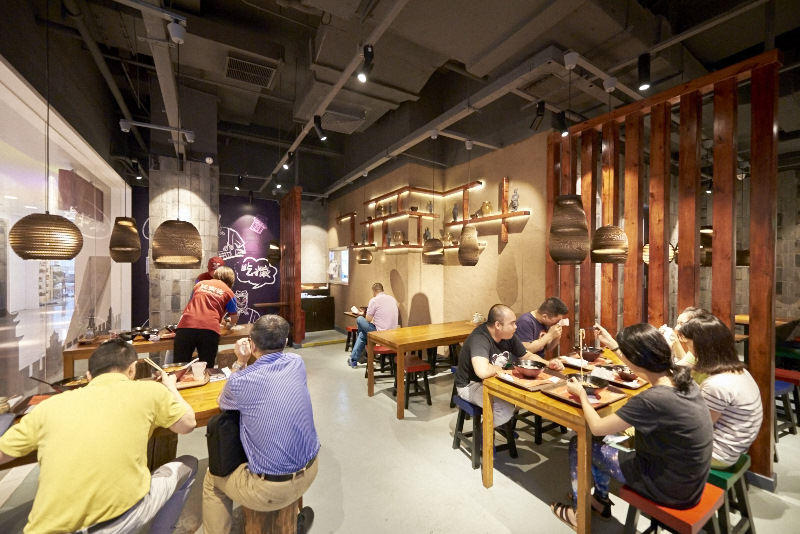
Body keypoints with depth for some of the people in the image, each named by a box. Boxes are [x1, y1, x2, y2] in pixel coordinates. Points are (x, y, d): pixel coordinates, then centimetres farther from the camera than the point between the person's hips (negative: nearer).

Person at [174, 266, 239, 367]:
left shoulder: (200, 284, 25)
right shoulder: (229, 293, 15)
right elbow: (234, 319, 19)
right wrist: (228, 323, 44)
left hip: (186, 325, 3)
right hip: (209, 330, -2)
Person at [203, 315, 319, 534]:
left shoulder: (240, 381, -20)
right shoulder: (296, 363, -8)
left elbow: (223, 403, 6)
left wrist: (239, 362, 1)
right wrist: (245, 364, 7)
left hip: (271, 490, -4)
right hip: (310, 471, 5)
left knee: (212, 480, 24)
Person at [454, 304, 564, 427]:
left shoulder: (509, 336, -3)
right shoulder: (479, 339, -31)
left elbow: (528, 356, 10)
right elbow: (483, 372, -46)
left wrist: (548, 363, -9)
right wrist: (500, 369, -24)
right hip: (471, 385, -8)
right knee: (506, 406, -30)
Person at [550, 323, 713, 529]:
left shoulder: (652, 400, -34)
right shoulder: (681, 377, -11)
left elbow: (597, 427, -20)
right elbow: (640, 365, 15)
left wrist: (581, 394, -5)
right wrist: (613, 345, 19)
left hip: (670, 487, -7)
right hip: (688, 478, 7)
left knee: (579, 445, 6)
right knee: (603, 443, 22)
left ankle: (579, 512, 28)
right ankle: (601, 500, 40)